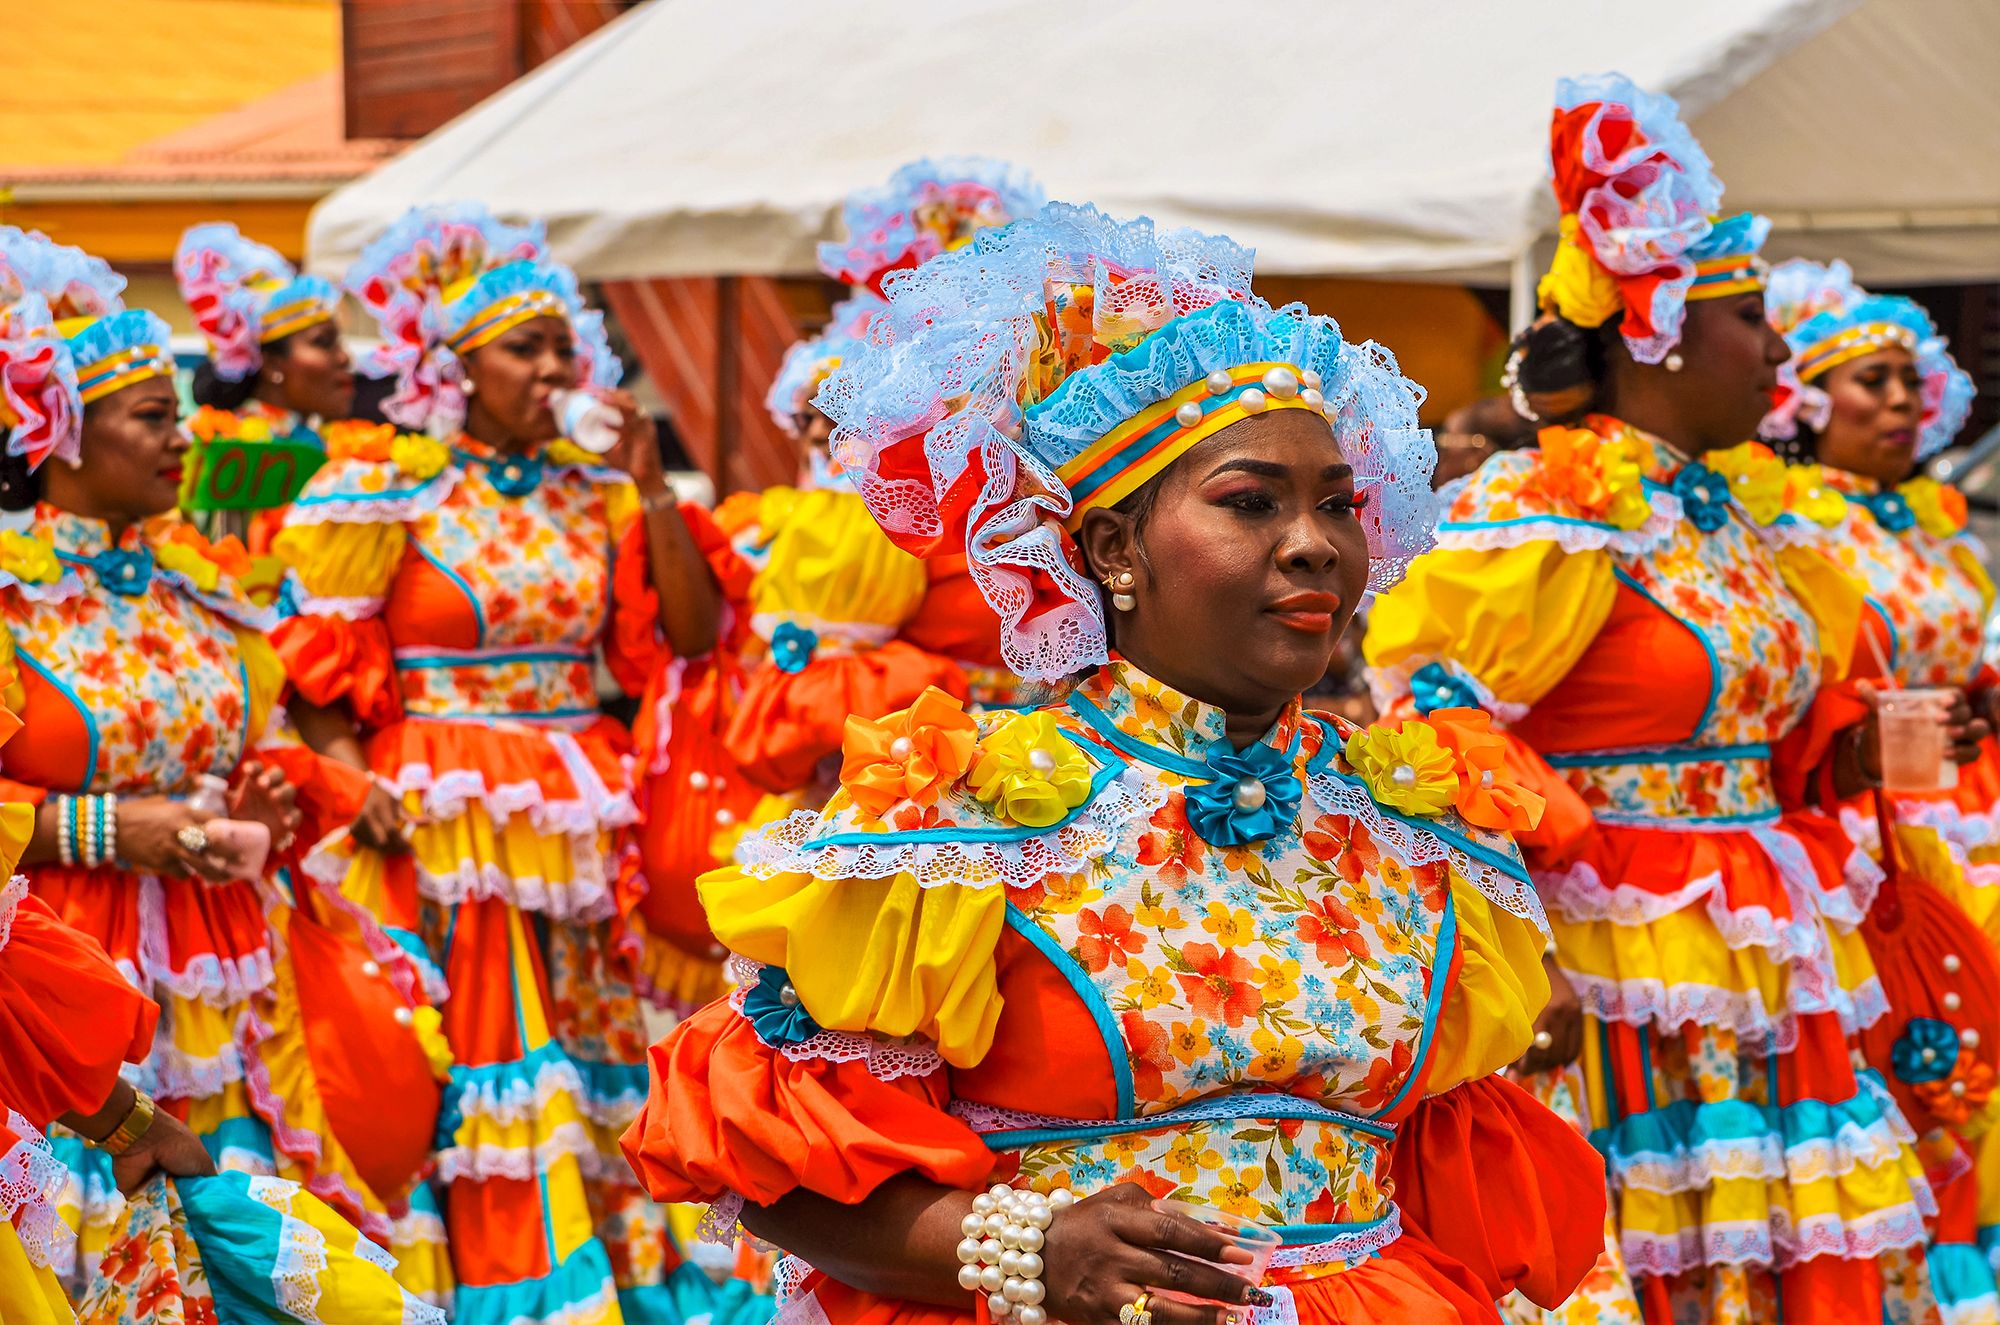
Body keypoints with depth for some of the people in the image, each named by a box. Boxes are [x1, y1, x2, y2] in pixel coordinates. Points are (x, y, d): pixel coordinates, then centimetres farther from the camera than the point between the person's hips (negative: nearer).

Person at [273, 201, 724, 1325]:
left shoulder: (593, 489, 11)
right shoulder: (388, 488, -1)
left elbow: (691, 633, 5)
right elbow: (318, 671, -4)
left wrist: (651, 489, -2)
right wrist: (361, 789, -19)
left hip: (582, 828, 5)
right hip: (450, 828, -5)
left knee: (601, 1073, 7)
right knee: (487, 1088, -7)